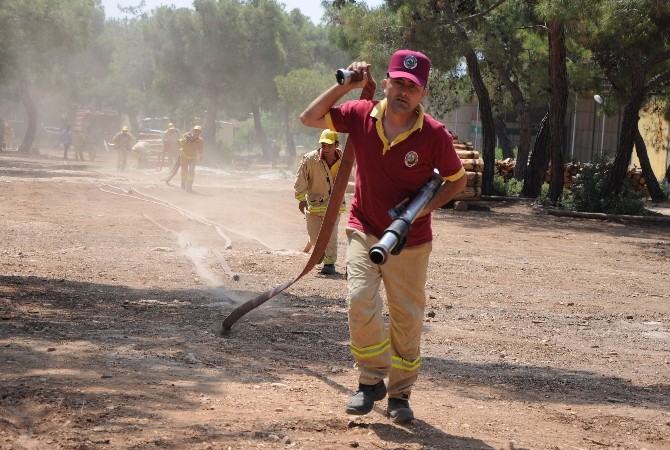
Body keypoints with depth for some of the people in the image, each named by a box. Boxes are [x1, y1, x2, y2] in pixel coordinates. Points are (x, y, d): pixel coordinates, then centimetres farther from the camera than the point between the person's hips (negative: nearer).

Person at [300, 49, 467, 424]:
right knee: (361, 301, -16)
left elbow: (458, 180, -2)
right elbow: (310, 118, -3)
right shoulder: (362, 115, -8)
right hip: (365, 231, 1)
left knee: (407, 318, 5)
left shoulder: (435, 135, -15)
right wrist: (347, 84, -12)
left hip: (410, 241, -1)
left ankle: (400, 393, 22)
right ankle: (372, 381, 3)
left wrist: (424, 207, -18)